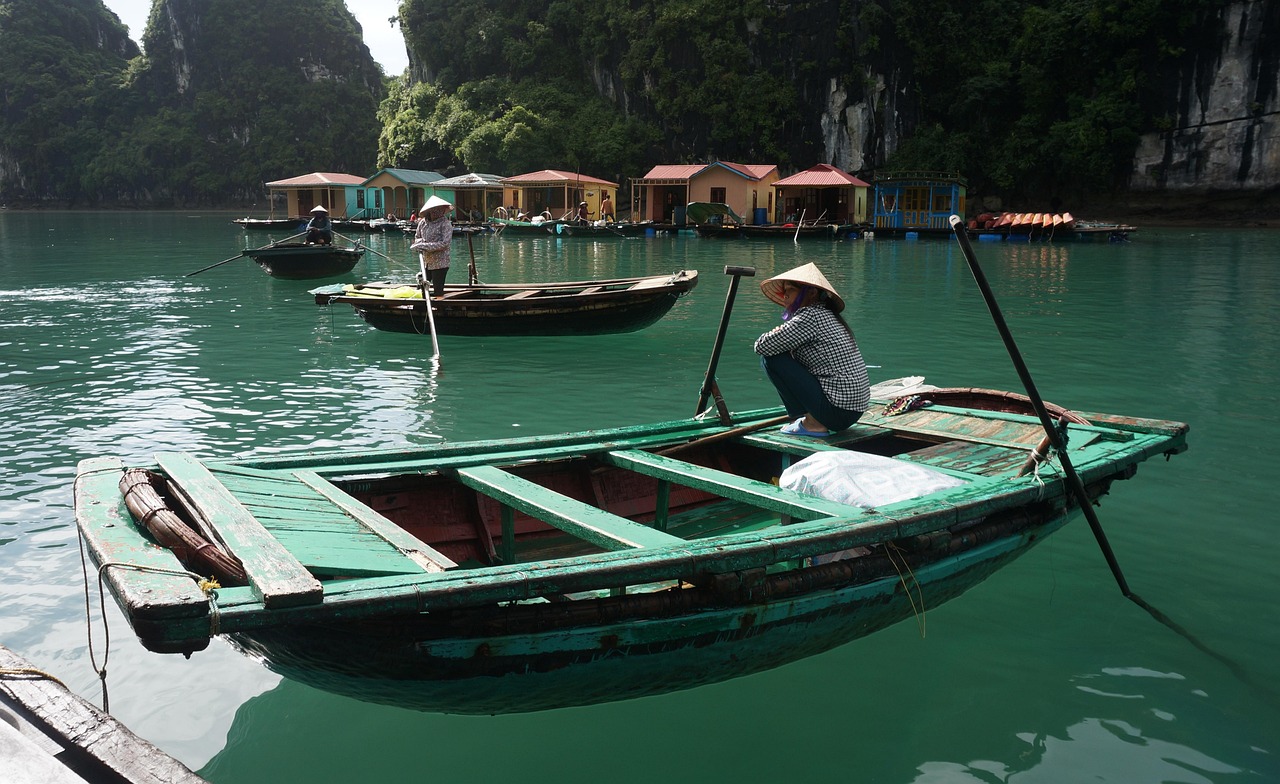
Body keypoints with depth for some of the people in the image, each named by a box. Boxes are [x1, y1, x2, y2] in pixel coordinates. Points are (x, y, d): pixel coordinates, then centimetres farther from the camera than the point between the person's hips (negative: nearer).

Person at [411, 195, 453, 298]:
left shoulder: (445, 224, -12)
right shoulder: (423, 222, 3)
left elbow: (445, 243, -21)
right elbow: (417, 236, 18)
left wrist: (425, 246, -20)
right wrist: (419, 242, -7)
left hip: (439, 263, -5)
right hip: (426, 262, 5)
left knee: (438, 292, -2)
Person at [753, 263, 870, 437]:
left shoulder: (810, 316, -13)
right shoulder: (828, 316, 16)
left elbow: (762, 346, -14)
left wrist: (777, 333, 7)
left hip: (837, 410, -10)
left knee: (771, 358, -8)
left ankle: (813, 423, -4)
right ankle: (815, 418, 14)